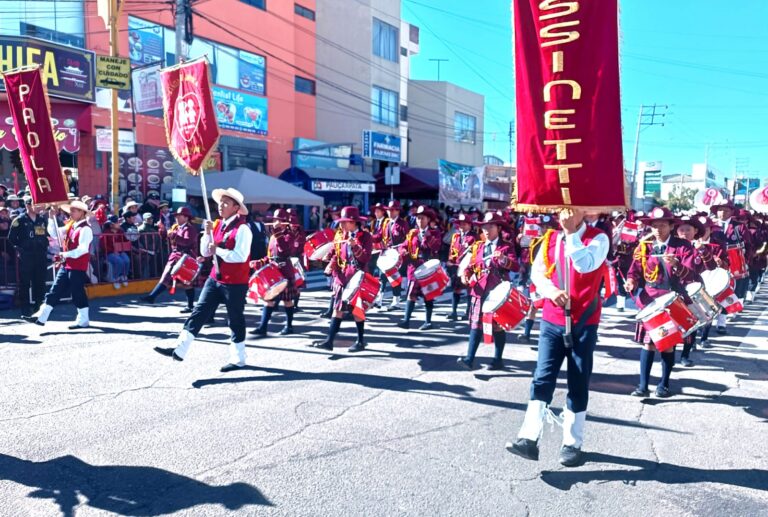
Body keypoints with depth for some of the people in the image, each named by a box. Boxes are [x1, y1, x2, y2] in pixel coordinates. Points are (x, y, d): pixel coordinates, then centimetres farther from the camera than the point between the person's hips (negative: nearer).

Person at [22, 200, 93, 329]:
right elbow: (55, 234, 19)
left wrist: (65, 255, -22)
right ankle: (41, 317, 12)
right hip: (66, 265, 9)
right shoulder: (70, 226, 13)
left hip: (78, 267, -9)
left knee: (77, 293, 0)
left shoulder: (85, 229, -15)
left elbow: (83, 249, -23)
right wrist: (51, 219, 8)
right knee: (55, 291, 9)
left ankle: (83, 320, 12)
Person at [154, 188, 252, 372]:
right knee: (199, 312, 3)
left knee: (235, 320, 5)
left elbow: (240, 256, -24)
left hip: (235, 283, -7)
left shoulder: (242, 229, -15)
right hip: (215, 278, 7)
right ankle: (179, 350, 4)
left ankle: (238, 359, 19)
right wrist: (207, 232, -4)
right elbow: (205, 252, 10)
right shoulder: (217, 225, 8)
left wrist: (217, 250, -18)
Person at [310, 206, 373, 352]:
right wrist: (331, 264, -7)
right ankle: (329, 340, 3)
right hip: (342, 277, 5)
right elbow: (336, 254, 12)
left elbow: (366, 258, -15)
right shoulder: (341, 236, 11)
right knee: (338, 308, 3)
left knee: (357, 310, 2)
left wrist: (354, 246, -29)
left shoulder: (365, 236, -6)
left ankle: (361, 341, 15)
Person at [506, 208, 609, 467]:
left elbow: (586, 265, -23)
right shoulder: (550, 239, 9)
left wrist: (572, 232, -21)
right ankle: (529, 438, -8)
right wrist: (551, 290, -13)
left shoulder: (598, 238, -4)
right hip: (552, 320, 3)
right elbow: (537, 271, 6)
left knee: (578, 385, 6)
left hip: (584, 323, -3)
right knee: (543, 377, -5)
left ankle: (573, 444, 16)